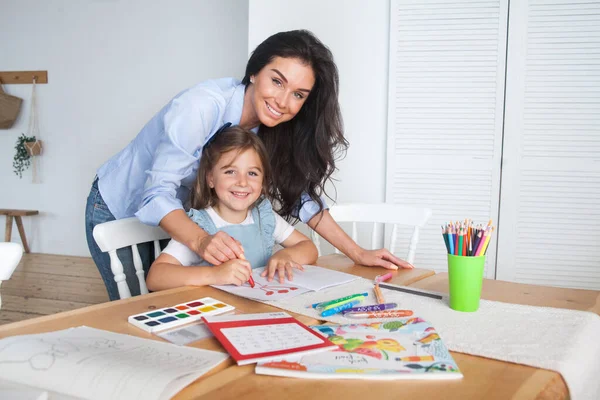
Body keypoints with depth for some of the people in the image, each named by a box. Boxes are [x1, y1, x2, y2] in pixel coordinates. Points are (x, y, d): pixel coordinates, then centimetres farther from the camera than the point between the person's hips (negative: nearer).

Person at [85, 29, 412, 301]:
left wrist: (358, 253, -15)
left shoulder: (274, 130, -14)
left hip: (171, 216, 5)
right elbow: (156, 194, -35)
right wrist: (201, 240, -54)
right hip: (117, 211, -5)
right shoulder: (200, 106, -33)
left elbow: (301, 193, -8)